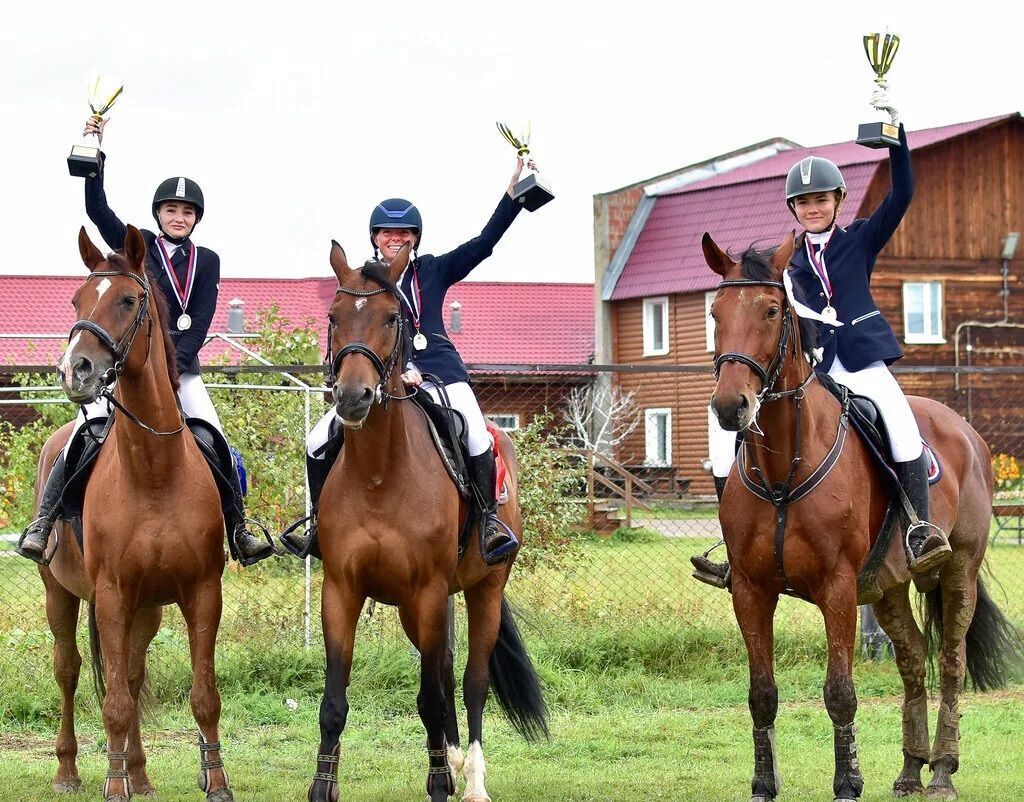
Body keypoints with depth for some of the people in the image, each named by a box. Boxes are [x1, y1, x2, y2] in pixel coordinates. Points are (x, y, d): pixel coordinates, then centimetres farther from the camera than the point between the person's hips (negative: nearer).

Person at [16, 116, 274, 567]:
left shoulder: (206, 261, 10)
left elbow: (201, 322, 2)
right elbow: (96, 209, -7)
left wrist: (174, 361, -12)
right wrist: (96, 154, -17)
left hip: (180, 365, 2)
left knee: (214, 441, -12)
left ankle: (239, 531, -5)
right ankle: (42, 523, -11)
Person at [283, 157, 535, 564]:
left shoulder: (433, 271, 11)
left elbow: (484, 242, 4)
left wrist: (513, 192, -6)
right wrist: (400, 370, -19)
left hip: (441, 372, -1)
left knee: (476, 437, -25)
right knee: (319, 442, -8)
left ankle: (490, 518, -7)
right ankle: (321, 521, 10)